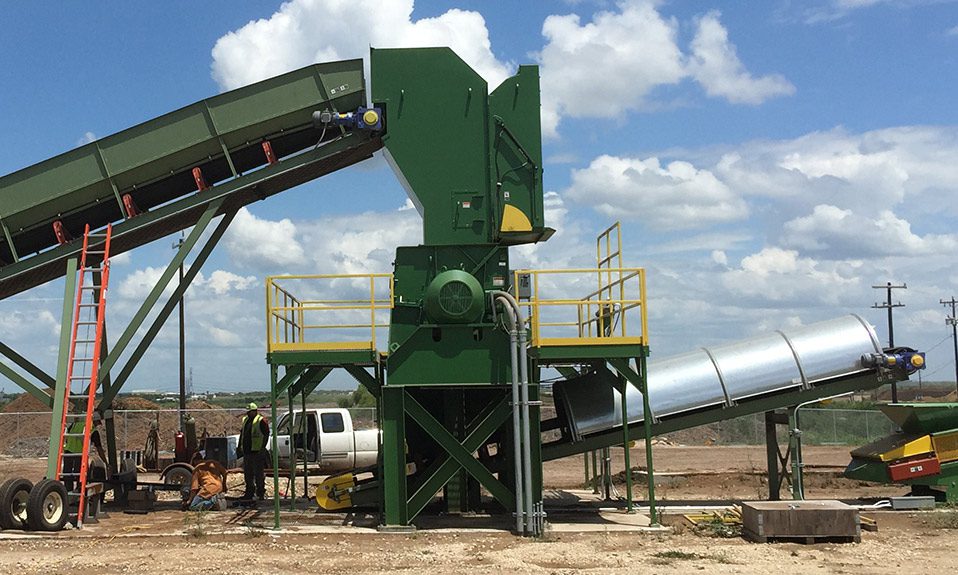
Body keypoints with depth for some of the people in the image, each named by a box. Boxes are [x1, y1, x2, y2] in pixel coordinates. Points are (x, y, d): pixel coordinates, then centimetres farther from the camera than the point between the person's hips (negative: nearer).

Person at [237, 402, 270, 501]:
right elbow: (242, 433, 23)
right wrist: (239, 447, 19)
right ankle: (249, 492, 21)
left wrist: (263, 448, -17)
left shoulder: (261, 421, -9)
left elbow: (266, 435, -12)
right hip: (246, 451, 8)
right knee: (247, 473, 12)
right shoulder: (245, 420, 16)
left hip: (257, 452, -8)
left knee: (259, 473, -3)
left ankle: (261, 493, 3)